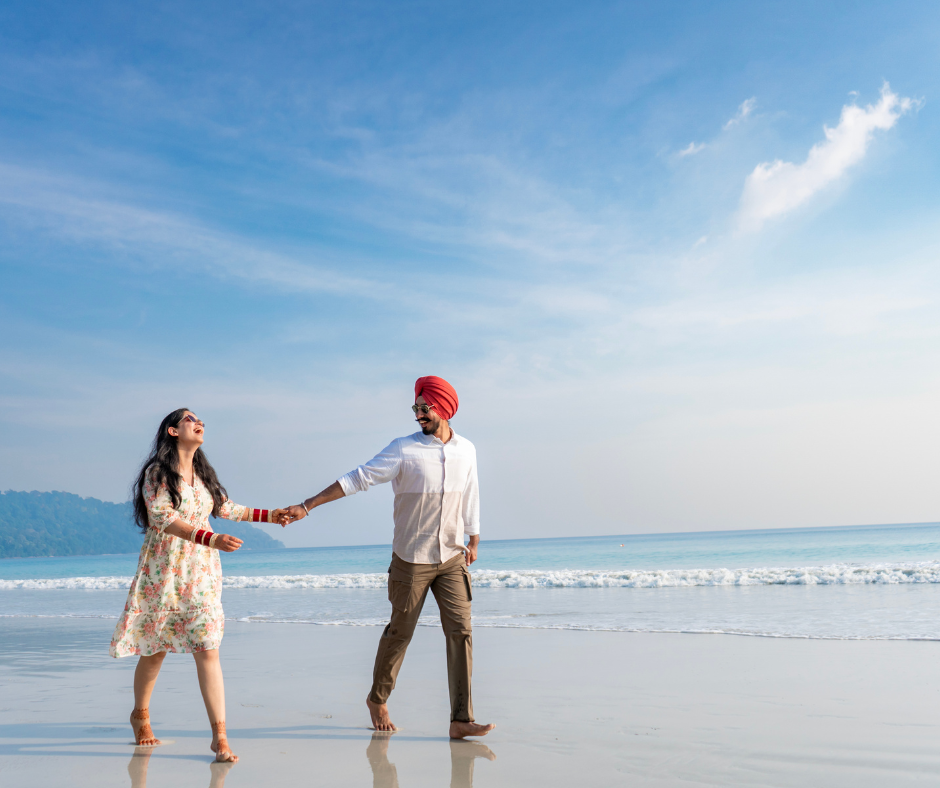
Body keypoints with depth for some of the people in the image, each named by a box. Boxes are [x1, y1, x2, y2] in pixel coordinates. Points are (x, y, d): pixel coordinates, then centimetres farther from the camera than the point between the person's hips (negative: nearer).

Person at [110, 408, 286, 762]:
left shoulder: (203, 474, 12)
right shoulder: (157, 472, -7)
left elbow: (225, 508, 22)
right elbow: (163, 518, -19)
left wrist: (268, 516, 17)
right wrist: (212, 539, -29)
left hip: (201, 570, 4)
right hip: (163, 569, -4)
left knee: (208, 648, -6)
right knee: (155, 648, 8)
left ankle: (220, 736, -7)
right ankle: (140, 714, 35)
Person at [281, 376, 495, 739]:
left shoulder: (466, 450, 3)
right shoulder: (403, 450, -10)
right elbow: (357, 479, -13)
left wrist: (473, 541, 22)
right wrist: (307, 506, -18)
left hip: (452, 559, 3)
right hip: (411, 559, -3)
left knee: (460, 631, -5)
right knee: (399, 632, 8)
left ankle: (461, 720, -2)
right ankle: (377, 699, 31)